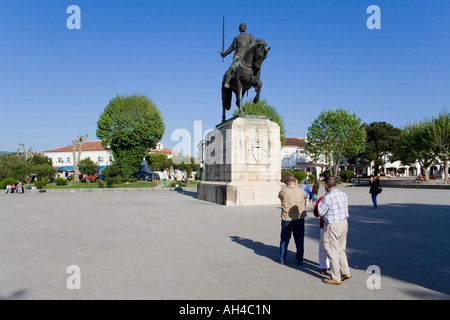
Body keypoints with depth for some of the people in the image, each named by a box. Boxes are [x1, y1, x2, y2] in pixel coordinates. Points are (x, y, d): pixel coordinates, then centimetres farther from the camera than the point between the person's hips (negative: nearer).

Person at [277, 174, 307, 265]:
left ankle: (282, 259, 18)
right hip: (299, 218, 1)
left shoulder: (283, 190, -12)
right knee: (299, 240, 13)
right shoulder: (301, 191, -6)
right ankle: (299, 259, 20)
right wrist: (297, 186, 20)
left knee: (284, 239, 11)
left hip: (286, 218, -1)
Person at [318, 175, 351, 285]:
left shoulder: (328, 197, -19)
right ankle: (346, 272, 25)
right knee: (341, 250, 21)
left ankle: (336, 278, 8)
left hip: (333, 226, -8)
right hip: (344, 223, 8)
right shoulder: (343, 194, 6)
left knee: (332, 251, 2)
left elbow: (320, 213, -12)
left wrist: (321, 202, 1)